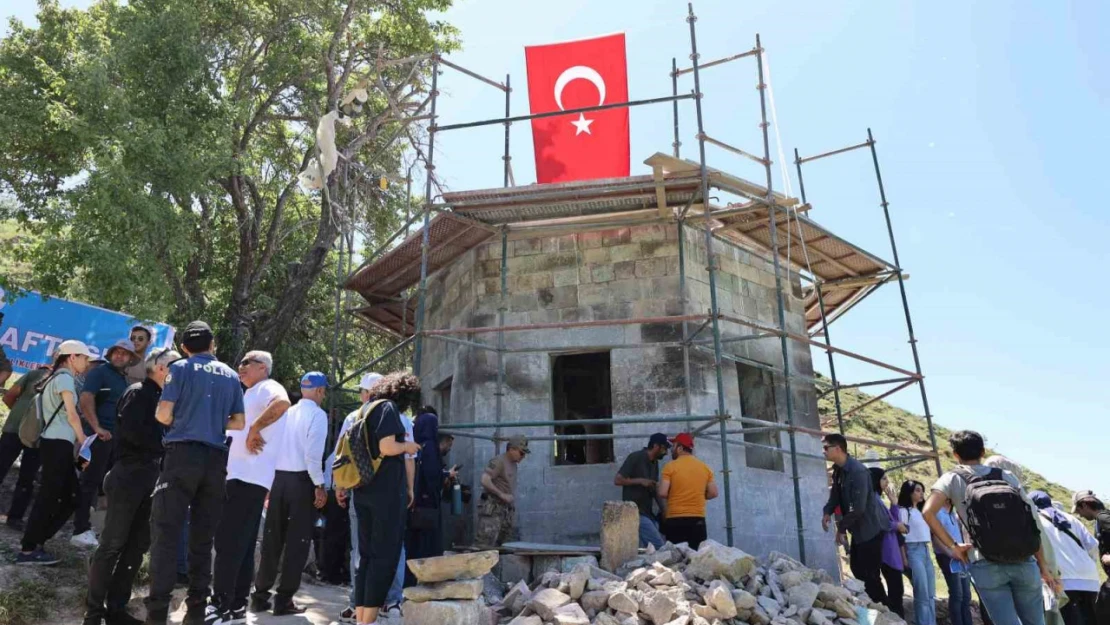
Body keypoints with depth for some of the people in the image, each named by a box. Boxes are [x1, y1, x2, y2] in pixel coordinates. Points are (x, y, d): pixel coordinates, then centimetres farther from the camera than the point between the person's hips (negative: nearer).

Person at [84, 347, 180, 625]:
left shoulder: (164, 397, 17)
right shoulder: (139, 392, -6)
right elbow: (130, 430, -18)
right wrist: (164, 445, -10)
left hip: (150, 478, 8)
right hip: (129, 475, -8)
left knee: (137, 546, 8)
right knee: (112, 544, -1)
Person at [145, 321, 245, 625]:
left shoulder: (181, 368, 2)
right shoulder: (231, 376, 13)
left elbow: (163, 415, -4)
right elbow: (239, 422, 13)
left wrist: (181, 422, 17)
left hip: (183, 454, -4)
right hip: (216, 460, 4)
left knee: (166, 533, -2)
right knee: (202, 538, 9)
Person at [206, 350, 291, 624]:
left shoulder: (268, 387, -7)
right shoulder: (251, 395, 24)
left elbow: (282, 404, -31)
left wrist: (255, 429, -26)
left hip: (249, 476, -10)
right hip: (241, 474, 10)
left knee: (229, 543, -9)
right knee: (239, 544, 11)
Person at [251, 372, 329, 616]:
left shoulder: (287, 412, 8)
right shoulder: (317, 414, -8)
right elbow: (313, 454, -17)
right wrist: (320, 486, -8)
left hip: (278, 478, 6)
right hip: (302, 480, -5)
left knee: (272, 540, 13)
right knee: (298, 542, 4)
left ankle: (260, 596, 21)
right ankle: (284, 600, 7)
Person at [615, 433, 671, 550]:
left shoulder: (654, 462, 13)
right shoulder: (635, 457, -11)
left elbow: (655, 488, 16)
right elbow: (617, 480, -13)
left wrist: (662, 509, 4)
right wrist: (640, 480, -19)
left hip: (648, 513, 8)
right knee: (658, 546, -14)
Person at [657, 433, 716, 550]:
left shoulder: (671, 466, -6)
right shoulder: (705, 467, 7)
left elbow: (662, 493, -12)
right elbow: (713, 493, 6)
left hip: (675, 520, -3)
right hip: (698, 519, 4)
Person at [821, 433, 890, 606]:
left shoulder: (858, 471, -25)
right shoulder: (838, 469, 4)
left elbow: (858, 507, -27)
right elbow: (836, 493, 15)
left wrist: (842, 527, -18)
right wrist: (828, 512, -4)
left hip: (870, 528, -9)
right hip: (858, 528, 9)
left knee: (870, 574, -4)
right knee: (857, 569, 16)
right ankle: (875, 604, 30)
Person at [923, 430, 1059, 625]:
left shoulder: (952, 479, 3)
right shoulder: (1006, 476, 12)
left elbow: (928, 512, -13)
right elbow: (1032, 522, 9)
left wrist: (953, 546, -3)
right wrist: (1043, 565, 15)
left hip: (987, 566, -3)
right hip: (1024, 563, 3)